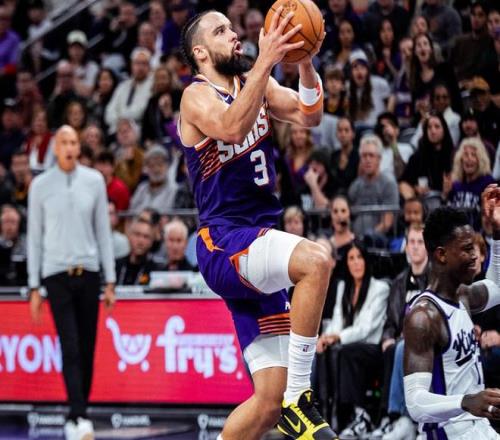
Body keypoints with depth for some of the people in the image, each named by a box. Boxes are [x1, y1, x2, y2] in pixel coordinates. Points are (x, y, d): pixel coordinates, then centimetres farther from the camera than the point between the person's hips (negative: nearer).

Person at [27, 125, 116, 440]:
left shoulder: (94, 181, 5)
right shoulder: (40, 186, 2)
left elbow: (103, 231, 8)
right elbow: (35, 237, 5)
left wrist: (111, 281, 5)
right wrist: (34, 288, 1)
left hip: (88, 273, 2)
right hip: (57, 274, -2)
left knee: (87, 350, 4)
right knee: (70, 349, -10)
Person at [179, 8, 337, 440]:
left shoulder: (254, 84, 14)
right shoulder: (198, 96, -7)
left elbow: (309, 116, 2)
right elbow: (232, 129, -29)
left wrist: (305, 61, -13)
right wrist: (266, 61, -32)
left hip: (259, 249, 8)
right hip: (225, 244, -8)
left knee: (269, 400, 3)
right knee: (316, 259, -36)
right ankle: (298, 398, -26)